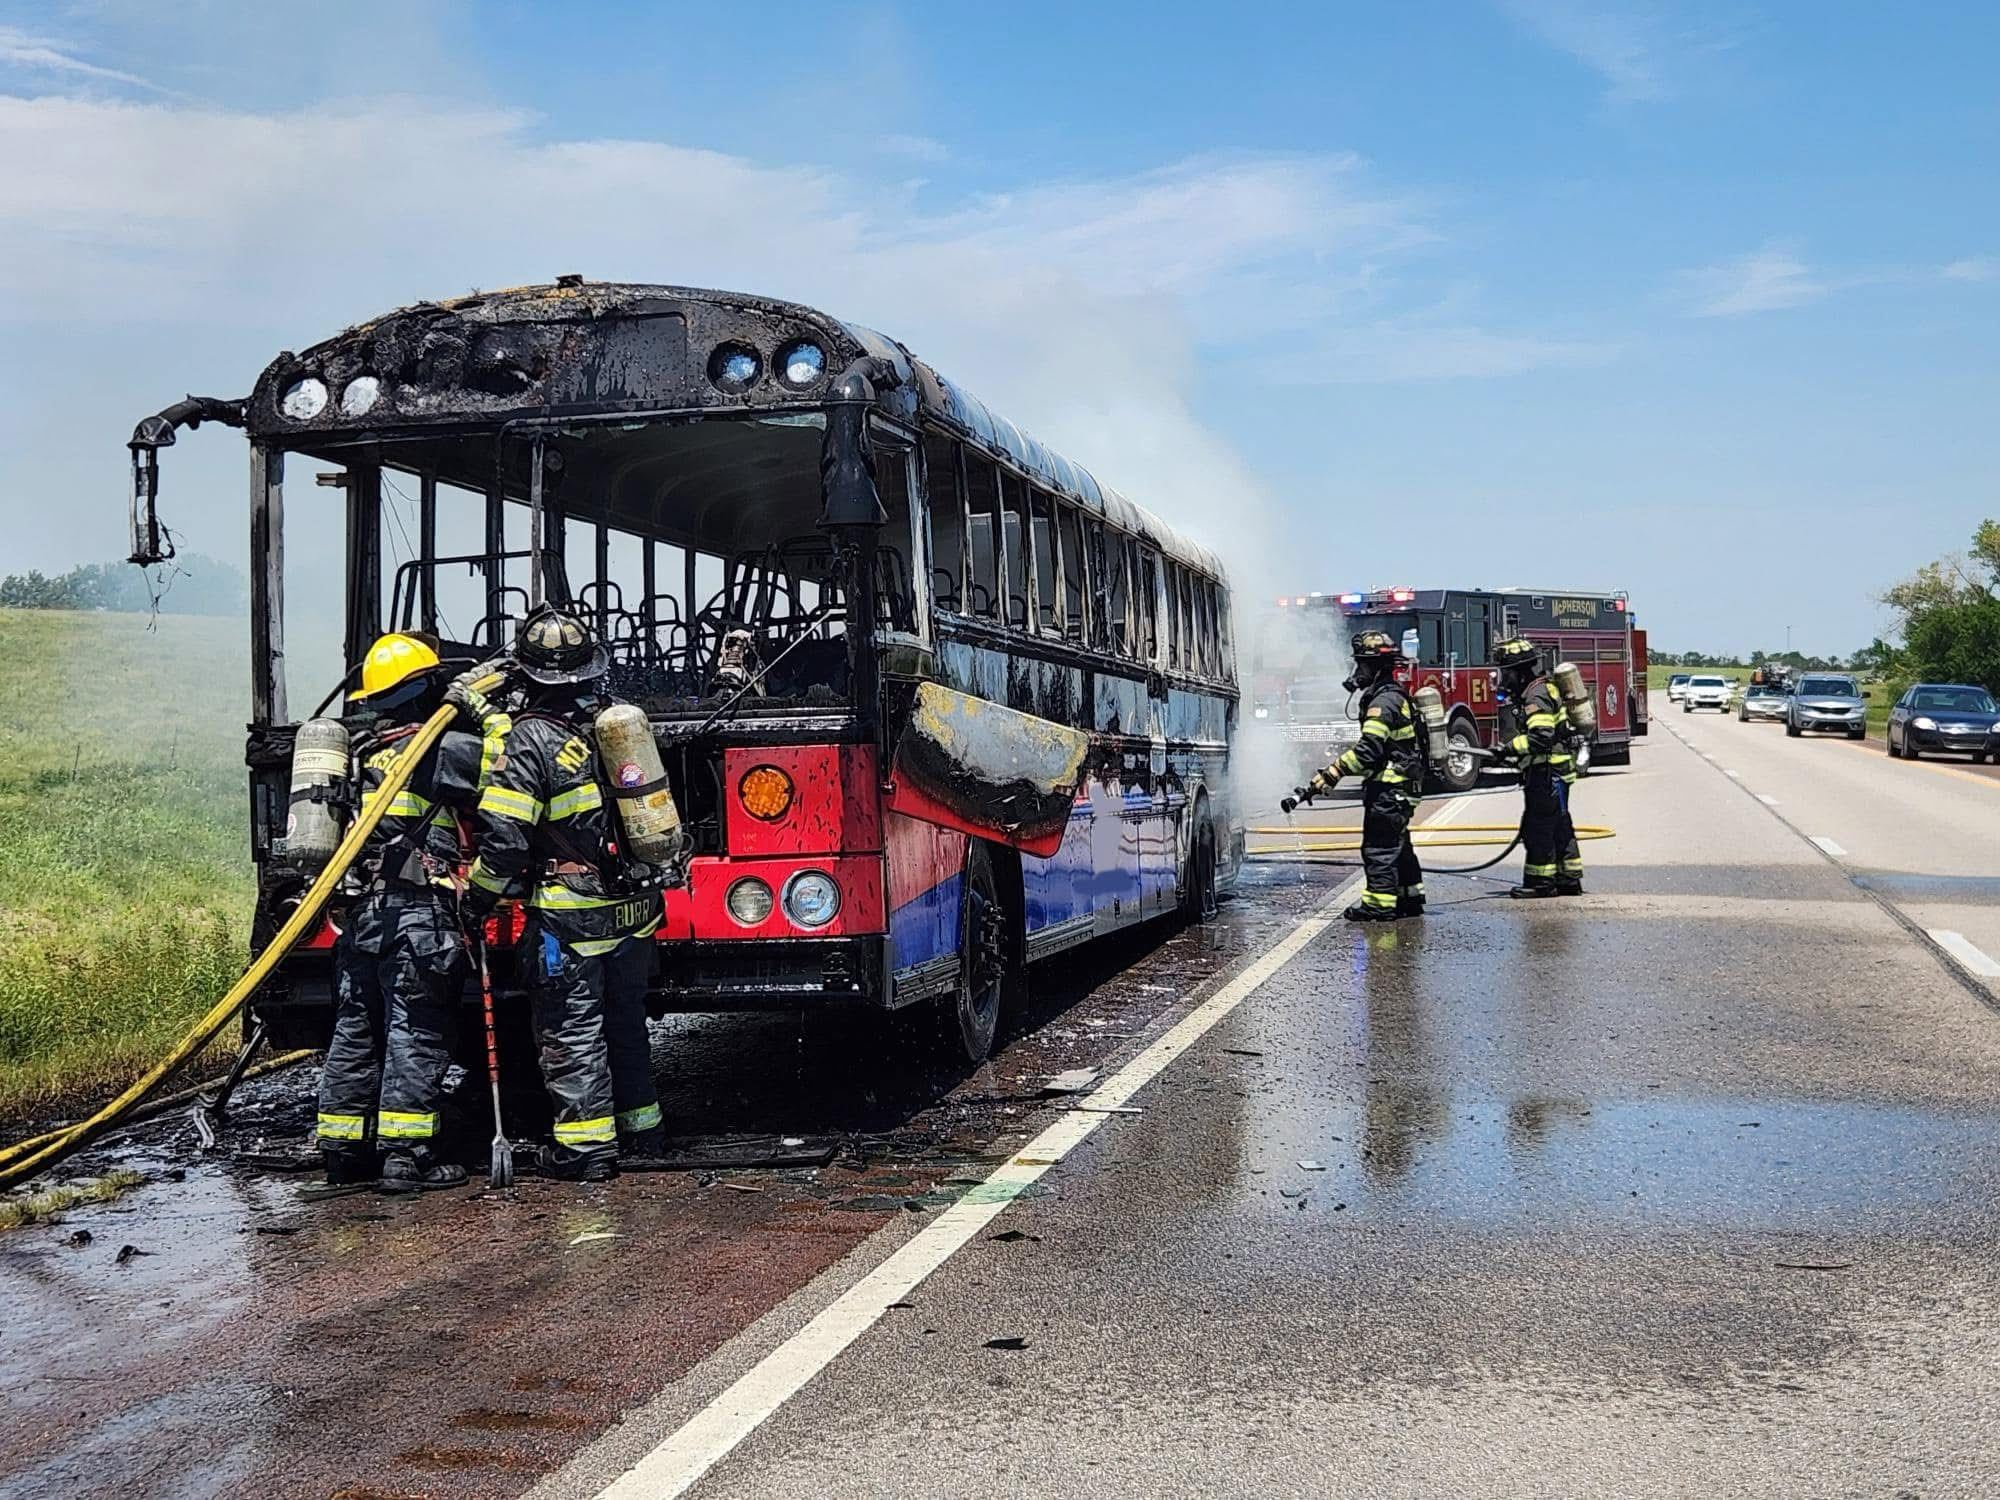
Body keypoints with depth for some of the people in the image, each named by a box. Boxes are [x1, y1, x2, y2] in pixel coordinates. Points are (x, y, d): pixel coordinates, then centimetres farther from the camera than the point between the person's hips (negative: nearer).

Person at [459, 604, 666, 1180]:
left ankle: (588, 1150, 5)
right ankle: (642, 1129, 29)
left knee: (571, 1034, 3)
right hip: (633, 910, 7)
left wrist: (476, 899, -2)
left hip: (570, 917, -7)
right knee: (627, 1023, 20)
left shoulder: (531, 740, -15)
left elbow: (504, 840, -17)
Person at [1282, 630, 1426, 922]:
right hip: (1400, 787, 11)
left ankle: (1380, 905, -6)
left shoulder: (1385, 700, -18)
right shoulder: (1393, 695, 16)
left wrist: (1327, 777, -27)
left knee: (1379, 846, -7)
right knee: (1397, 845, 17)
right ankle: (1410, 898, 25)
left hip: (1388, 788, -11)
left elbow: (1367, 750, -26)